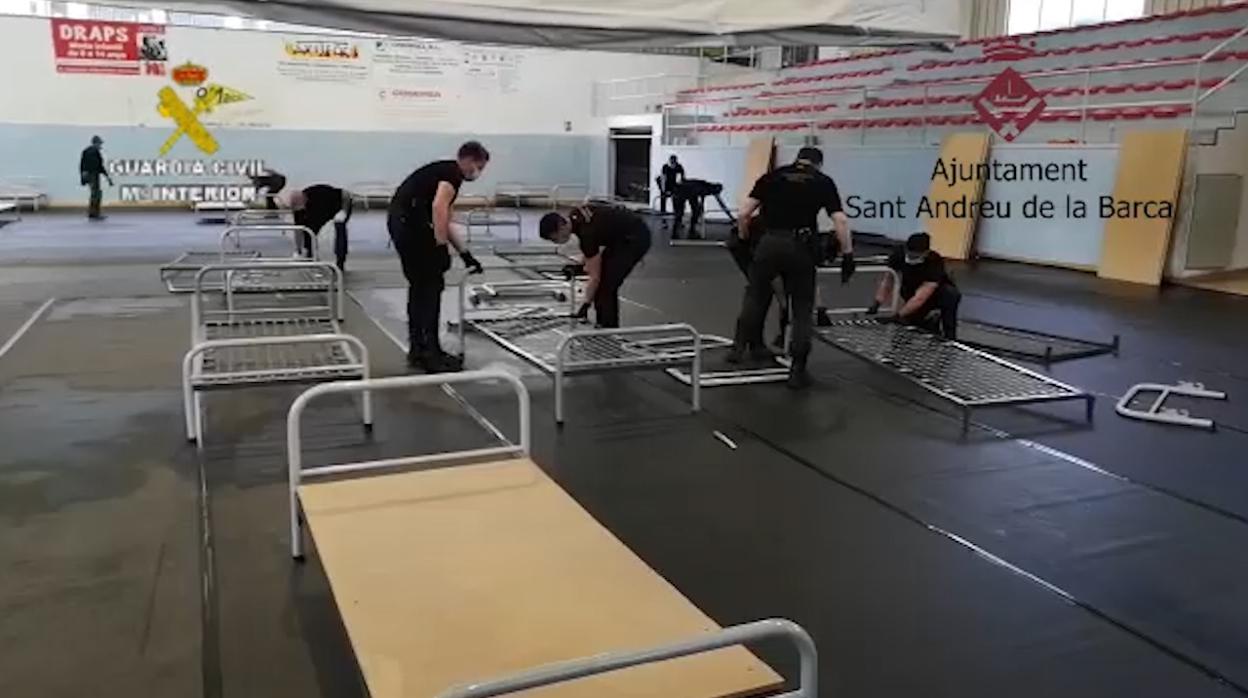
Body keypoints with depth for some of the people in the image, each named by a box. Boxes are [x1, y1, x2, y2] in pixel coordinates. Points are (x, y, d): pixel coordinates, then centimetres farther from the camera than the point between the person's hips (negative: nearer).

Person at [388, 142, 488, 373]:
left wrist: (466, 254, 31)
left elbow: (442, 222, 31)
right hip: (411, 221, -10)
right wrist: (442, 247, -18)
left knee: (419, 285, 15)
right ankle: (430, 353, 1)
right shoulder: (453, 172, -2)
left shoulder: (444, 171, 26)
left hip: (399, 221, 10)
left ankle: (417, 350, 20)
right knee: (432, 285, -3)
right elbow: (438, 207, -20)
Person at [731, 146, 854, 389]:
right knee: (802, 308, 11)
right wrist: (848, 254, 4)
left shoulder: (772, 176, 15)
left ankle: (741, 346, 30)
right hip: (800, 246, -1)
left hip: (769, 243, 2)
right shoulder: (823, 182, 12)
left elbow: (744, 213, 7)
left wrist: (743, 240, 20)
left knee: (756, 295, 26)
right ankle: (797, 369, 6)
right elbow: (841, 221, -1)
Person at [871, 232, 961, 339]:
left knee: (951, 295, -35)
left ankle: (949, 338, -21)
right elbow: (888, 279, -15)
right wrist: (876, 305, -27)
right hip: (911, 290, 3)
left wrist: (897, 316, -48)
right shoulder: (899, 253, -25)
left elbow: (920, 298, -42)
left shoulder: (935, 261, -36)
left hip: (936, 291, -3)